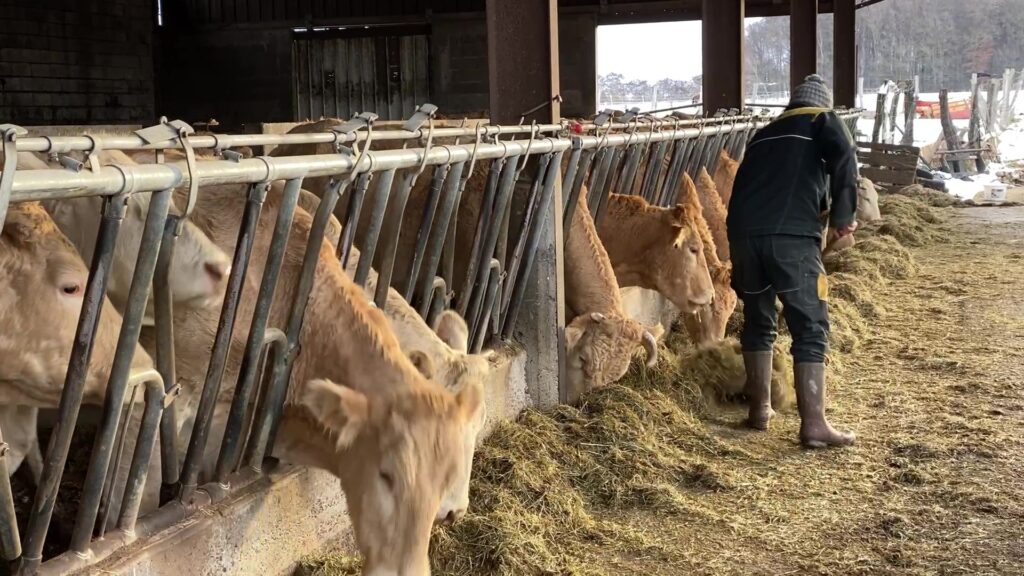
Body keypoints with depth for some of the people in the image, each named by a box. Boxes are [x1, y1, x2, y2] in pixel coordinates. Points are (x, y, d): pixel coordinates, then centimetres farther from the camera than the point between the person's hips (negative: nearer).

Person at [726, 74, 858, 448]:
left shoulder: (765, 134, 31)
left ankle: (760, 409, 28)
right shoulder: (822, 121, 15)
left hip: (743, 233, 5)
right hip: (791, 236, -5)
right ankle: (813, 425, -5)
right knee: (810, 329, -1)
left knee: (758, 322, 20)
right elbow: (843, 156, -7)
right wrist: (843, 214, -3)